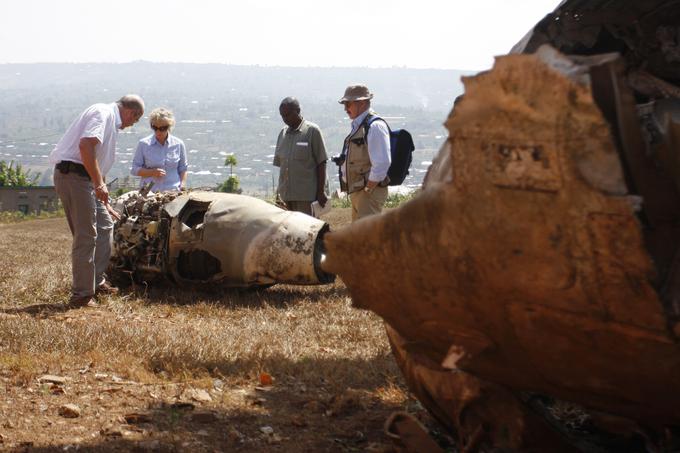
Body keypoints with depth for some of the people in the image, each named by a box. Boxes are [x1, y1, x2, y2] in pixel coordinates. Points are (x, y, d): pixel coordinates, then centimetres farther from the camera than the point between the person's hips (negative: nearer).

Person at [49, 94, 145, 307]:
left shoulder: (111, 122, 22)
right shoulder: (103, 113, -9)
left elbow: (98, 165, 29)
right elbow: (85, 146, -26)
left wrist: (106, 205, 32)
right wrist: (99, 184, -25)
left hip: (85, 177, 10)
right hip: (73, 175, -10)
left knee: (104, 225, 17)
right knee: (86, 235, -8)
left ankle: (97, 282, 26)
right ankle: (82, 295, -2)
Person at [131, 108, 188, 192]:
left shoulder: (178, 144, 9)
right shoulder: (143, 144, 5)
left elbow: (182, 169, 18)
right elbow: (134, 169, 7)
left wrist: (183, 184, 2)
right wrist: (152, 172, -8)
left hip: (173, 191, 1)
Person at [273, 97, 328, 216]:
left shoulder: (312, 130, -4)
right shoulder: (283, 134, 13)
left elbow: (321, 163, -5)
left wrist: (321, 191, -10)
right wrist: (281, 192, 14)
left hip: (307, 195, -6)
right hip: (287, 194, 6)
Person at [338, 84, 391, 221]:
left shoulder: (375, 126, -14)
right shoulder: (357, 126, 17)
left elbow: (382, 163, -22)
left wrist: (368, 189, -19)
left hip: (369, 193, -10)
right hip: (356, 192, 10)